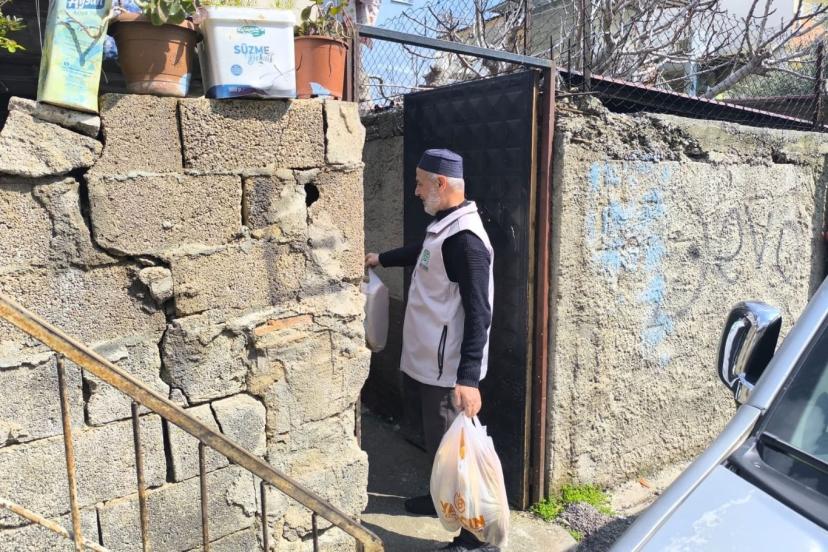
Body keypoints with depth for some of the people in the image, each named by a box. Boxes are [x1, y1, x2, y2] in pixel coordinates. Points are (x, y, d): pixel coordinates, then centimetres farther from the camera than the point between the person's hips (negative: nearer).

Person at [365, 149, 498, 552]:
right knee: (436, 441, 24)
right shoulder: (443, 225, 7)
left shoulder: (464, 239, -24)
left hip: (447, 370, -10)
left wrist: (468, 377, -31)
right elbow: (421, 253, 31)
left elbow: (478, 313, -27)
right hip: (426, 361, 10)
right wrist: (381, 259, 44)